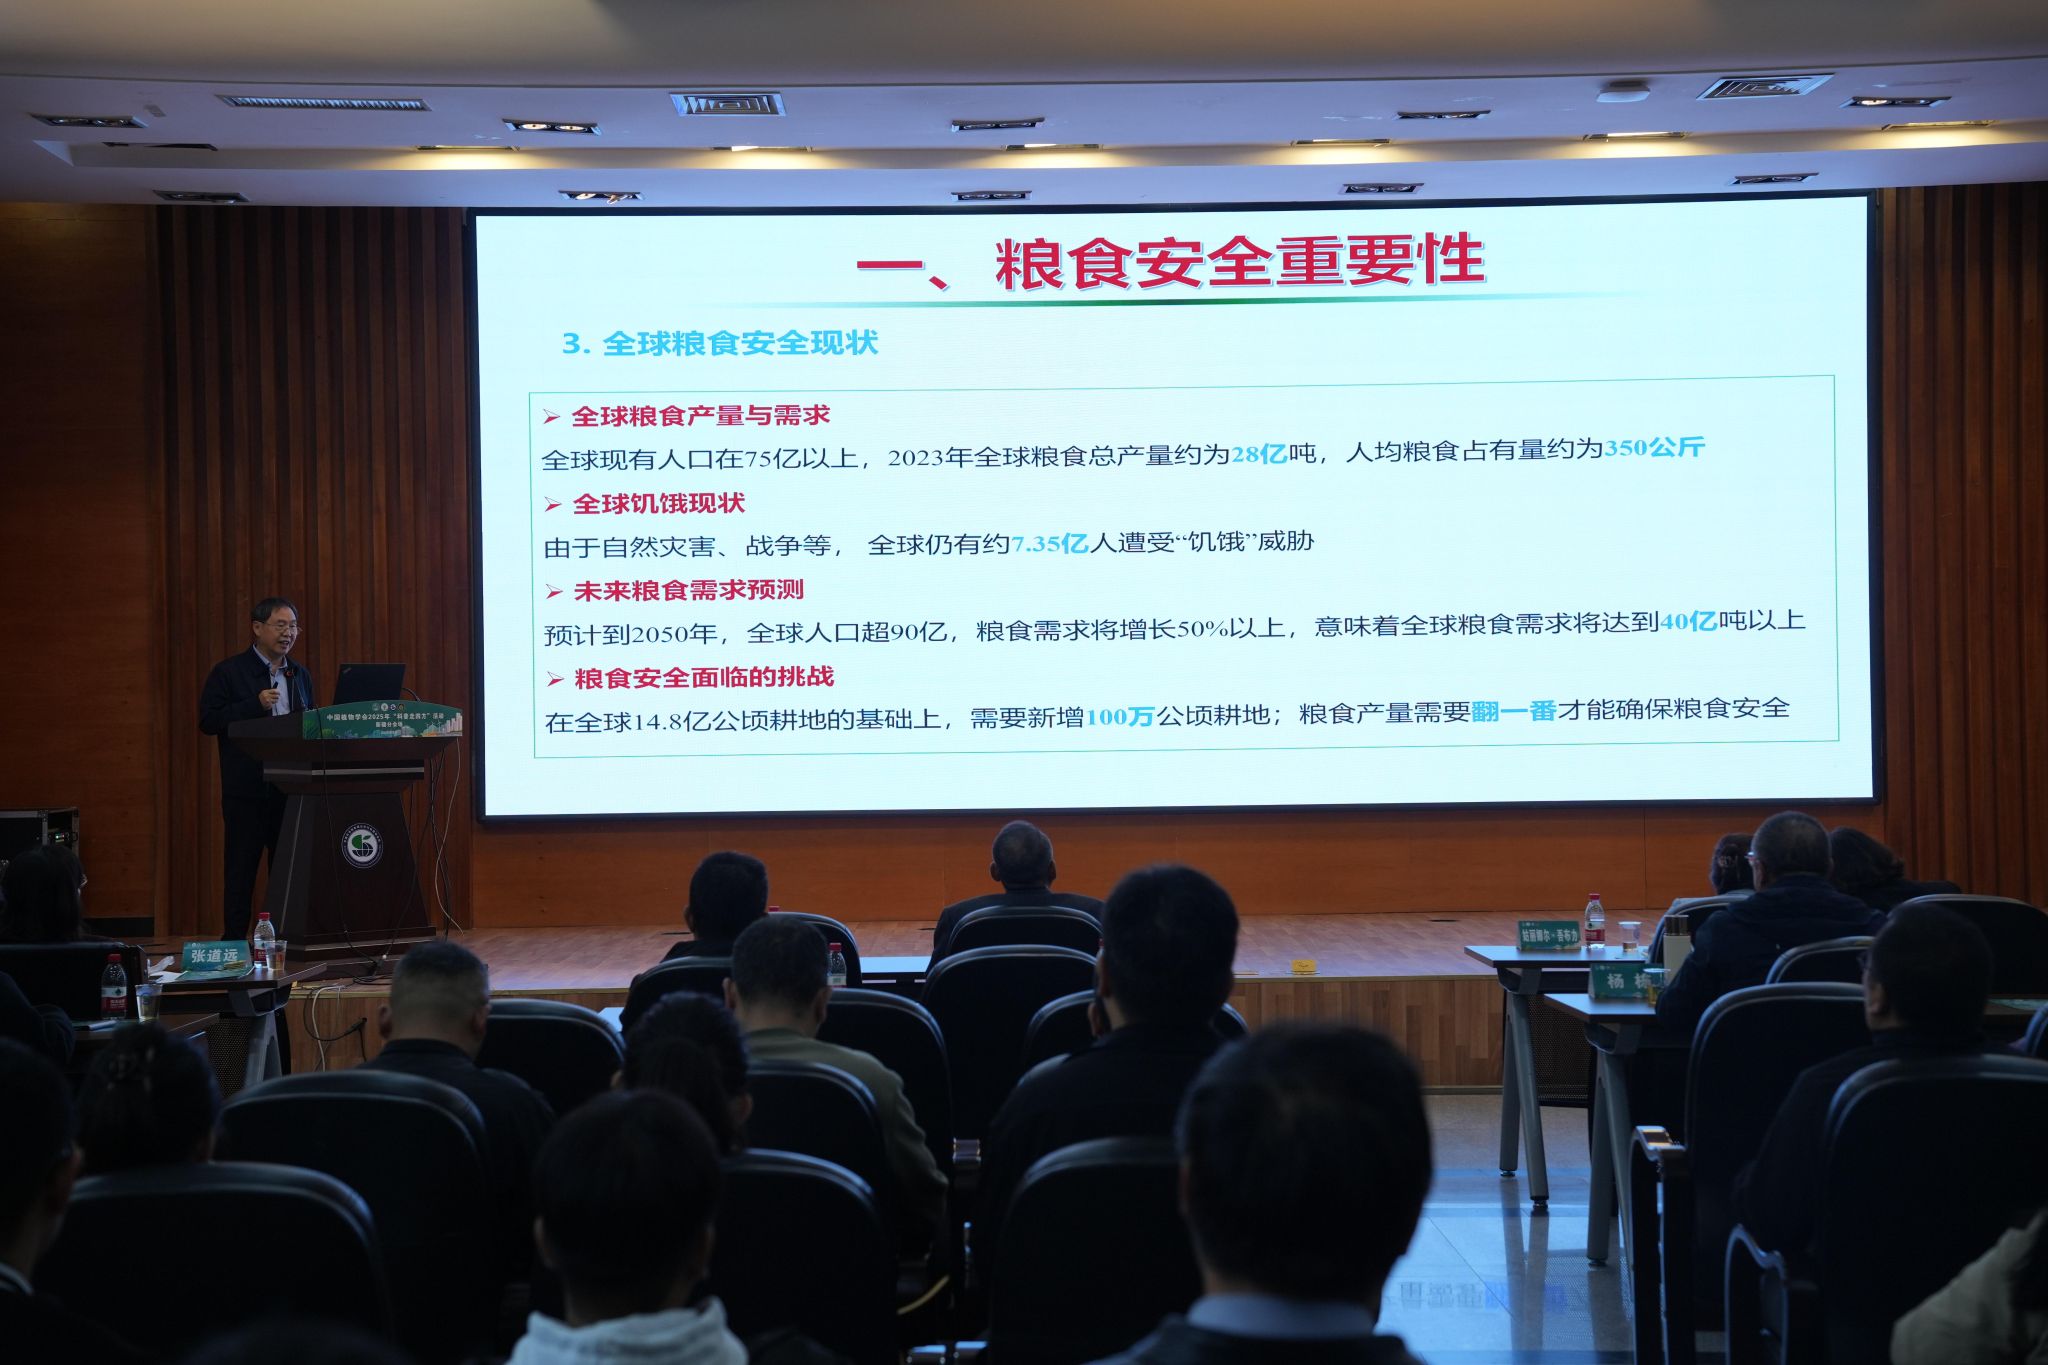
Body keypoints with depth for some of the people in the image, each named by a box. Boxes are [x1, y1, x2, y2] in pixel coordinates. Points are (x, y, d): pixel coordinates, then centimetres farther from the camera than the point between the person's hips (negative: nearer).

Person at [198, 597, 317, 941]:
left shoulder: (300, 675, 14)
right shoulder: (229, 672, -2)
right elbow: (207, 721, -9)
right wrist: (255, 705, -18)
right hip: (247, 788, -5)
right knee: (240, 867, 0)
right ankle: (234, 940, 4)